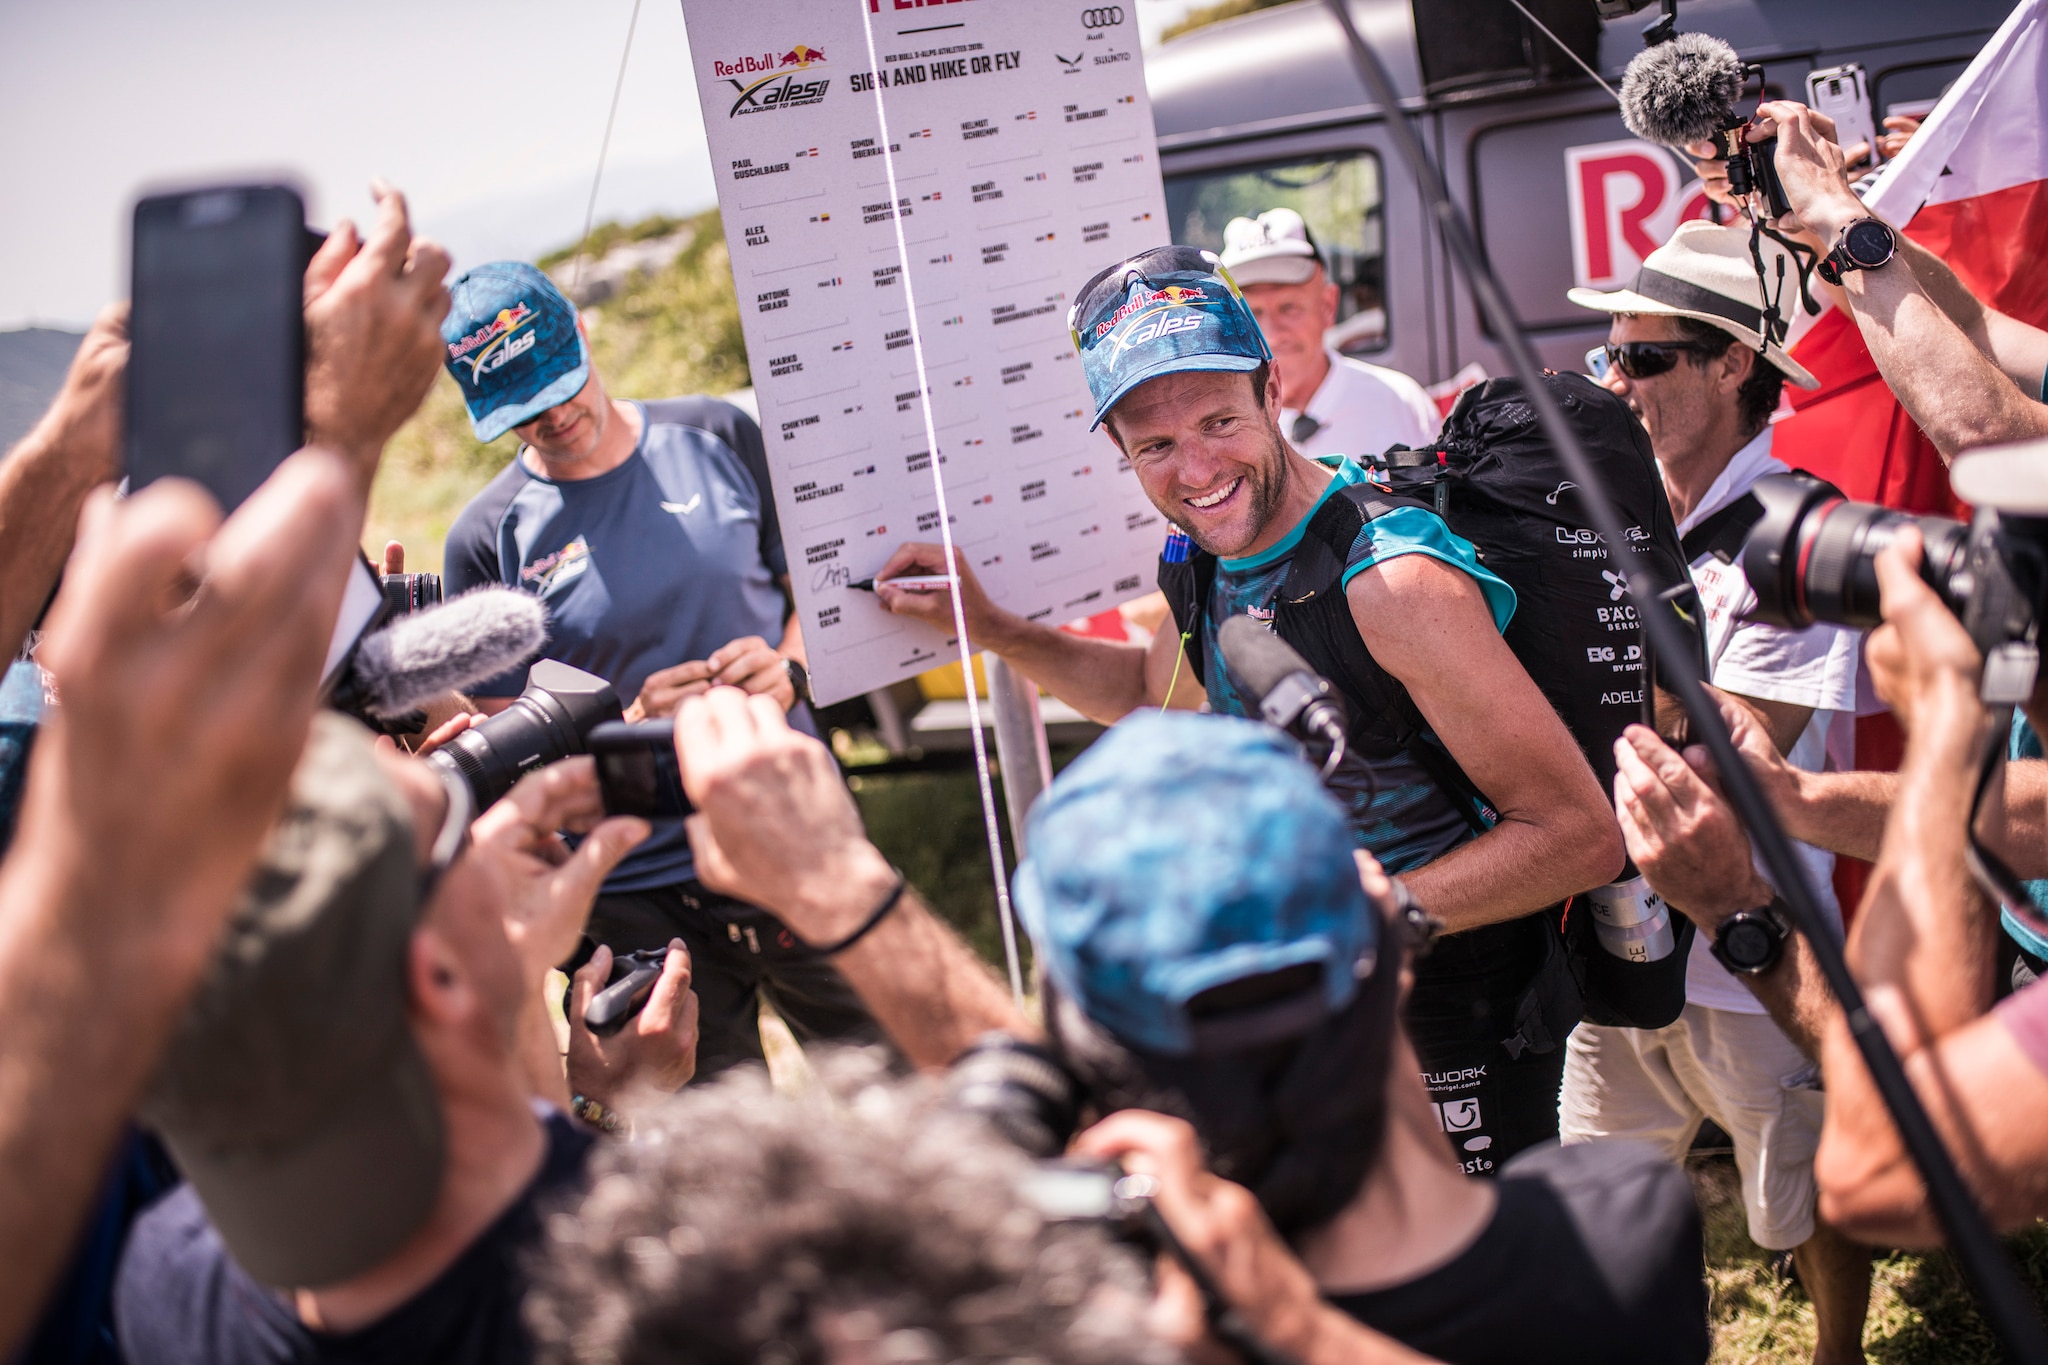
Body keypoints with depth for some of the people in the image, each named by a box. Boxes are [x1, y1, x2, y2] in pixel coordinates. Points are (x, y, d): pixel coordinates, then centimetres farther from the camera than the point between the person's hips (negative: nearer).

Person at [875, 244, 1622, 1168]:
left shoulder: (1393, 580, -27)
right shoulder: (1207, 559, -2)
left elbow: (1581, 837, -25)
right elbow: (1160, 694, 22)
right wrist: (988, 626, 11)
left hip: (1457, 1037, -7)